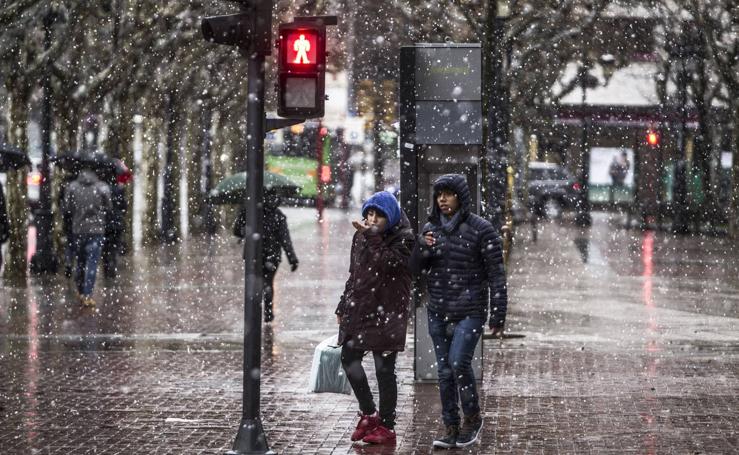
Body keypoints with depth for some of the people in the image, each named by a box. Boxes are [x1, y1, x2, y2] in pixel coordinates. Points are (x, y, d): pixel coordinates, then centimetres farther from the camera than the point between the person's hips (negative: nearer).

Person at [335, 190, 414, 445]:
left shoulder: (403, 238, -8)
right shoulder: (360, 237, 10)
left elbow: (387, 264, -24)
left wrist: (373, 237, -25)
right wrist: (343, 307, 18)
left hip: (387, 312, -7)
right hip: (359, 308, 7)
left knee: (384, 368, -4)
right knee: (349, 358, 7)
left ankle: (386, 426, 4)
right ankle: (368, 414, 21)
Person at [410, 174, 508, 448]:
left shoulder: (481, 230, -8)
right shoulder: (430, 228, 8)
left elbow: (496, 275, -7)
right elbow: (416, 269, 10)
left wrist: (498, 317, -11)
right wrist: (421, 249, -12)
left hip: (469, 312, -5)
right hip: (438, 312, 5)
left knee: (458, 362, -18)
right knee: (445, 371, 5)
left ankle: (473, 418, 3)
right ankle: (451, 430, 12)